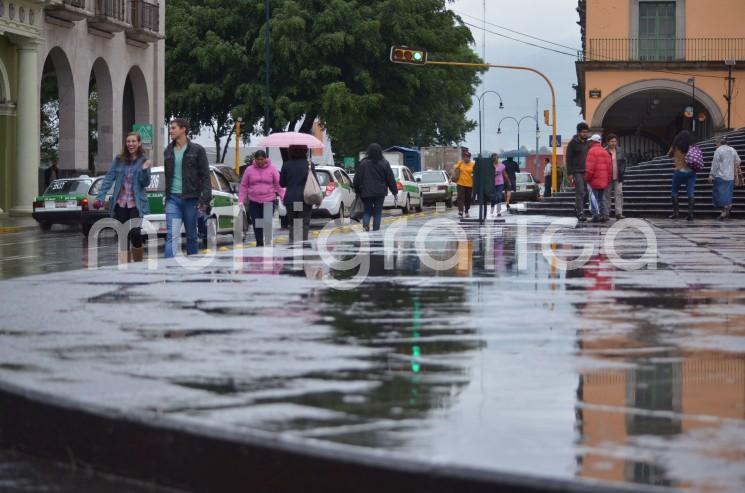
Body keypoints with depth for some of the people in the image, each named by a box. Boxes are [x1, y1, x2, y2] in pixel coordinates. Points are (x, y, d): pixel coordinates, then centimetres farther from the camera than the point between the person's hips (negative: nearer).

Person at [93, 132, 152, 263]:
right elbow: (109, 178, 4)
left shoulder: (143, 161, 2)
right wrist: (100, 197, -6)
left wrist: (145, 170, -19)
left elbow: (145, 183, -1)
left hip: (136, 204, -2)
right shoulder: (119, 160, 7)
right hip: (120, 203, 2)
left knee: (135, 233, -15)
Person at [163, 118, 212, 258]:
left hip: (191, 199, -2)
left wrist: (205, 199, -12)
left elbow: (205, 177, -3)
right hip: (172, 199, 3)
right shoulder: (168, 151, 12)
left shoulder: (197, 150, 0)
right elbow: (166, 175, 17)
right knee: (172, 235, -9)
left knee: (191, 235, 7)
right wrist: (164, 196, 10)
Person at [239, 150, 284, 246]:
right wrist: (241, 200, 2)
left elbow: (279, 185, 3)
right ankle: (259, 243, 12)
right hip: (254, 202, 1)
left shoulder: (272, 169, 3)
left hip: (269, 202, -1)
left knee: (268, 223, -4)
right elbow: (244, 186, 9)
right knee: (256, 224, 0)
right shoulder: (249, 170, 6)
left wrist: (283, 197, -6)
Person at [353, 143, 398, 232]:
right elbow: (391, 179, 2)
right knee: (377, 211, 6)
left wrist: (357, 191, 13)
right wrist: (395, 192, 8)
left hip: (366, 192, 0)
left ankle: (365, 223, -16)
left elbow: (357, 178, 3)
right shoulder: (384, 164, 0)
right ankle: (376, 229, 0)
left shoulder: (363, 163, -1)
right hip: (380, 192, 0)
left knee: (367, 210, 10)